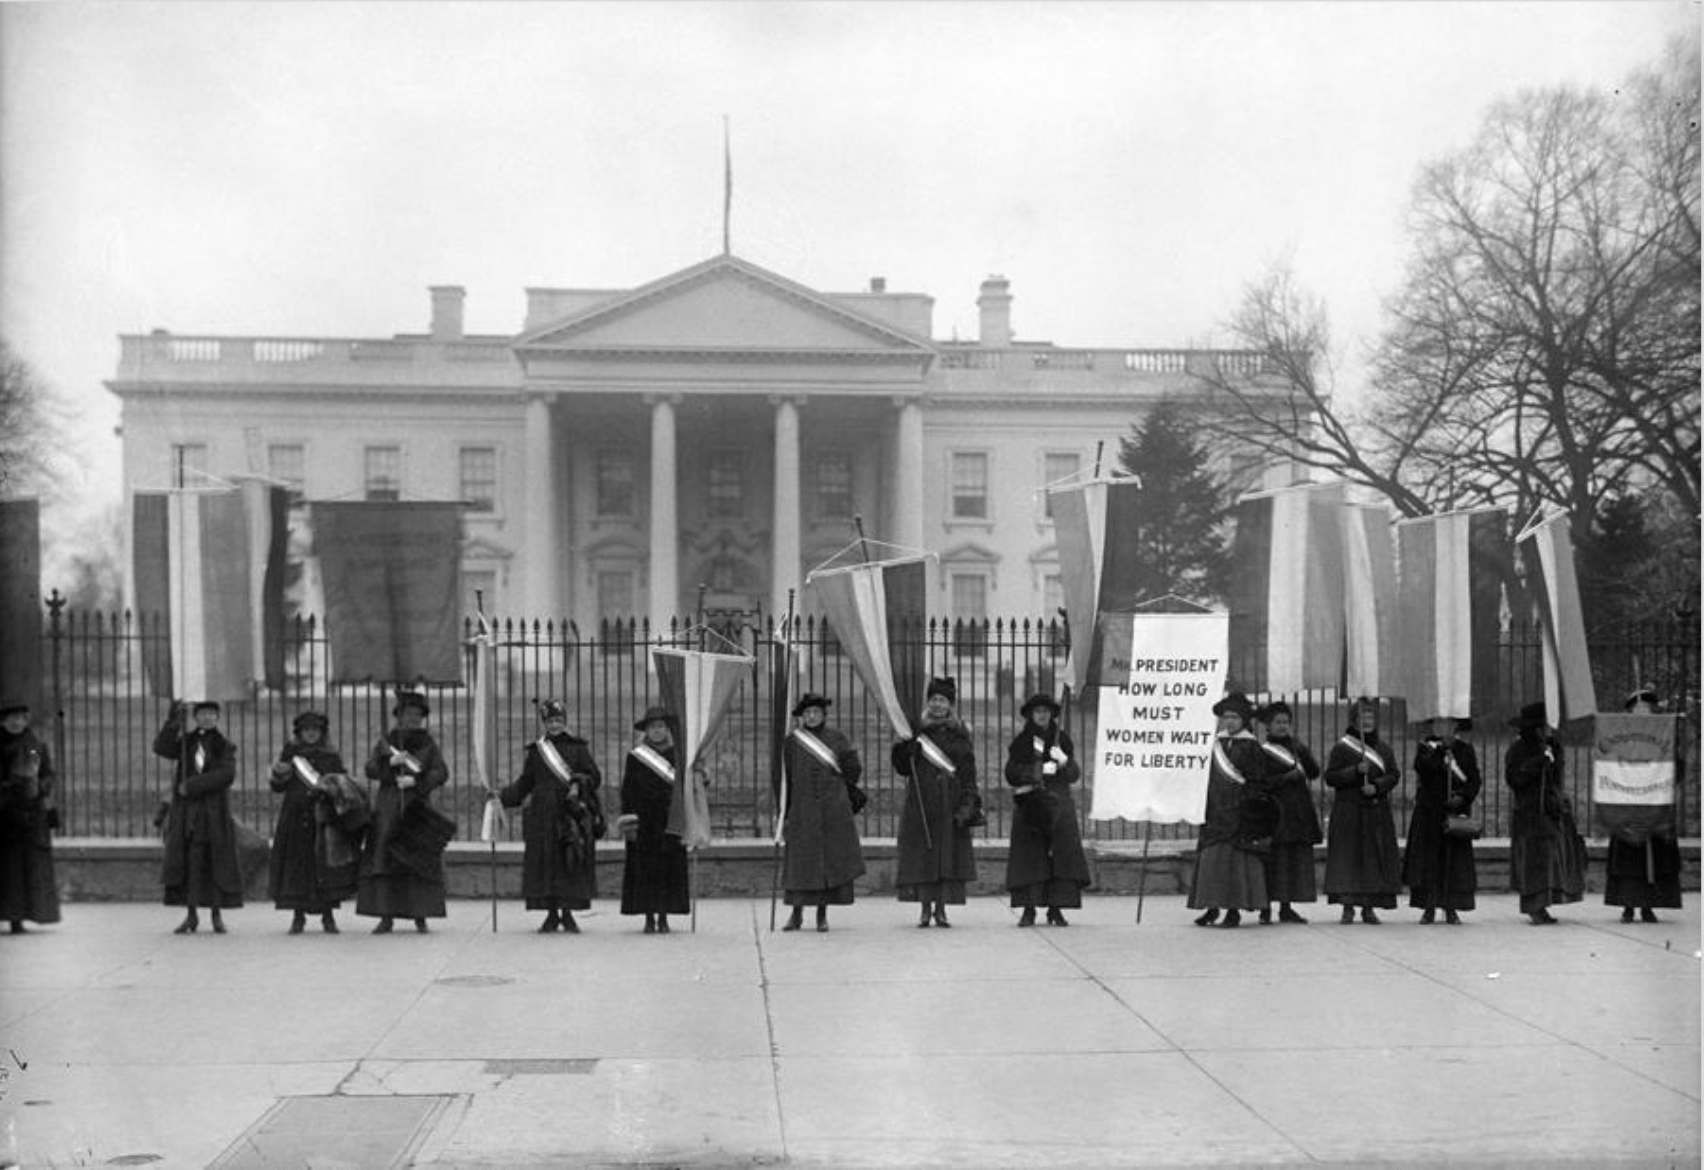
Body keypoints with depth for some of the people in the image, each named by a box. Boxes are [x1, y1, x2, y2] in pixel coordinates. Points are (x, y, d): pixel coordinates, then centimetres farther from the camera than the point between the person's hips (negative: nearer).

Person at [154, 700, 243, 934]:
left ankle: (216, 915, 8)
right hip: (186, 811, 1)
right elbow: (160, 747, -8)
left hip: (215, 813, -1)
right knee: (187, 861, -2)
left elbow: (227, 775, -11)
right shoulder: (185, 744, 11)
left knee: (216, 862, 0)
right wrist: (175, 719, -16)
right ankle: (191, 914, 6)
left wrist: (192, 785, -16)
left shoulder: (225, 747, 6)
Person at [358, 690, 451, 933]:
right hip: (388, 807, 1)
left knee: (420, 864, -6)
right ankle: (386, 918, -4)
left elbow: (441, 773, -4)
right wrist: (391, 761, -18)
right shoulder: (385, 741, 11)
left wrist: (415, 780, -18)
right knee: (384, 861, -5)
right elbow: (370, 769, 0)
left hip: (417, 809, -1)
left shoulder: (428, 743, 7)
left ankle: (420, 917, -1)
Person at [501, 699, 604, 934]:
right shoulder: (535, 751, 12)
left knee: (571, 865, -3)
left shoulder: (577, 748, 7)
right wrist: (502, 797, 1)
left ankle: (568, 914, 6)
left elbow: (595, 777, 3)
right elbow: (524, 783, 13)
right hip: (542, 816, 2)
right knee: (545, 864, 0)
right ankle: (551, 914, 8)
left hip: (571, 815, -2)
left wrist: (579, 784, -15)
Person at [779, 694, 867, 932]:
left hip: (833, 810, 0)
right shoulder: (792, 741, 5)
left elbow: (854, 770, 7)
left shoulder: (837, 740, 5)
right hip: (802, 809, 0)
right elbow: (785, 778, 5)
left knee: (829, 859, -1)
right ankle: (796, 913, 6)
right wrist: (784, 812, 2)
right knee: (799, 860, -2)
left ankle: (822, 914, 5)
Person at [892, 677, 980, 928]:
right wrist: (905, 751, -15)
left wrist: (968, 803, -8)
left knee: (948, 855, -3)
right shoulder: (917, 730, 7)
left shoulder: (960, 735, 7)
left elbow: (968, 772, 2)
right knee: (922, 854, -3)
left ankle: (941, 909, 3)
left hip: (950, 802, 0)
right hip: (921, 802, 0)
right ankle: (925, 909, 3)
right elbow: (903, 767, 5)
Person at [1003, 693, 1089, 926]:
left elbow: (1074, 775, 7)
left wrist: (1064, 762, -14)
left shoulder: (1062, 740, 10)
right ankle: (1028, 909, -4)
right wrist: (1039, 770, -14)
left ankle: (1056, 909, -3)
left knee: (1062, 853, -7)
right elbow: (1011, 774, -2)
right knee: (1029, 857, -6)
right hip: (1029, 808, -1)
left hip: (1059, 805, 1)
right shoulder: (1021, 743, 7)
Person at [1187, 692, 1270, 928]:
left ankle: (1234, 909, -2)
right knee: (1211, 857, 3)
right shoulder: (1215, 745, 12)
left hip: (1239, 812, -5)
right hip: (1215, 810, 5)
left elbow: (1258, 782, -5)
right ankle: (1212, 906, 9)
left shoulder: (1251, 747, -1)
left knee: (1235, 857, -6)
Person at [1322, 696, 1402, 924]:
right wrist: (1356, 771, -17)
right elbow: (1330, 777, -4)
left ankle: (1369, 907, 6)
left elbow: (1394, 775, 5)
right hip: (1348, 811, -3)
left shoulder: (1384, 748, 12)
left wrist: (1376, 786, -13)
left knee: (1375, 858, 0)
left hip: (1376, 812, 3)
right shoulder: (1341, 747, 2)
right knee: (1347, 857, -7)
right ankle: (1347, 906, -3)